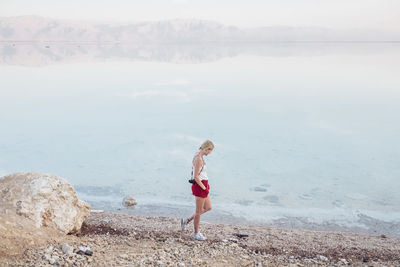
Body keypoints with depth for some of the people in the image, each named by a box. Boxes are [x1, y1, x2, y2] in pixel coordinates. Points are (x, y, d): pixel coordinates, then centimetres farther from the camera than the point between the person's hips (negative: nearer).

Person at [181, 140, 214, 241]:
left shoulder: (198, 156, 10)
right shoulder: (199, 159, -21)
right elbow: (196, 177, -23)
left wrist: (206, 186, 13)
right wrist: (204, 188, -15)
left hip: (203, 185, 10)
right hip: (199, 186, -10)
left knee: (208, 207, 18)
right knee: (199, 211, 5)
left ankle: (187, 220, 25)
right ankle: (196, 233, 21)